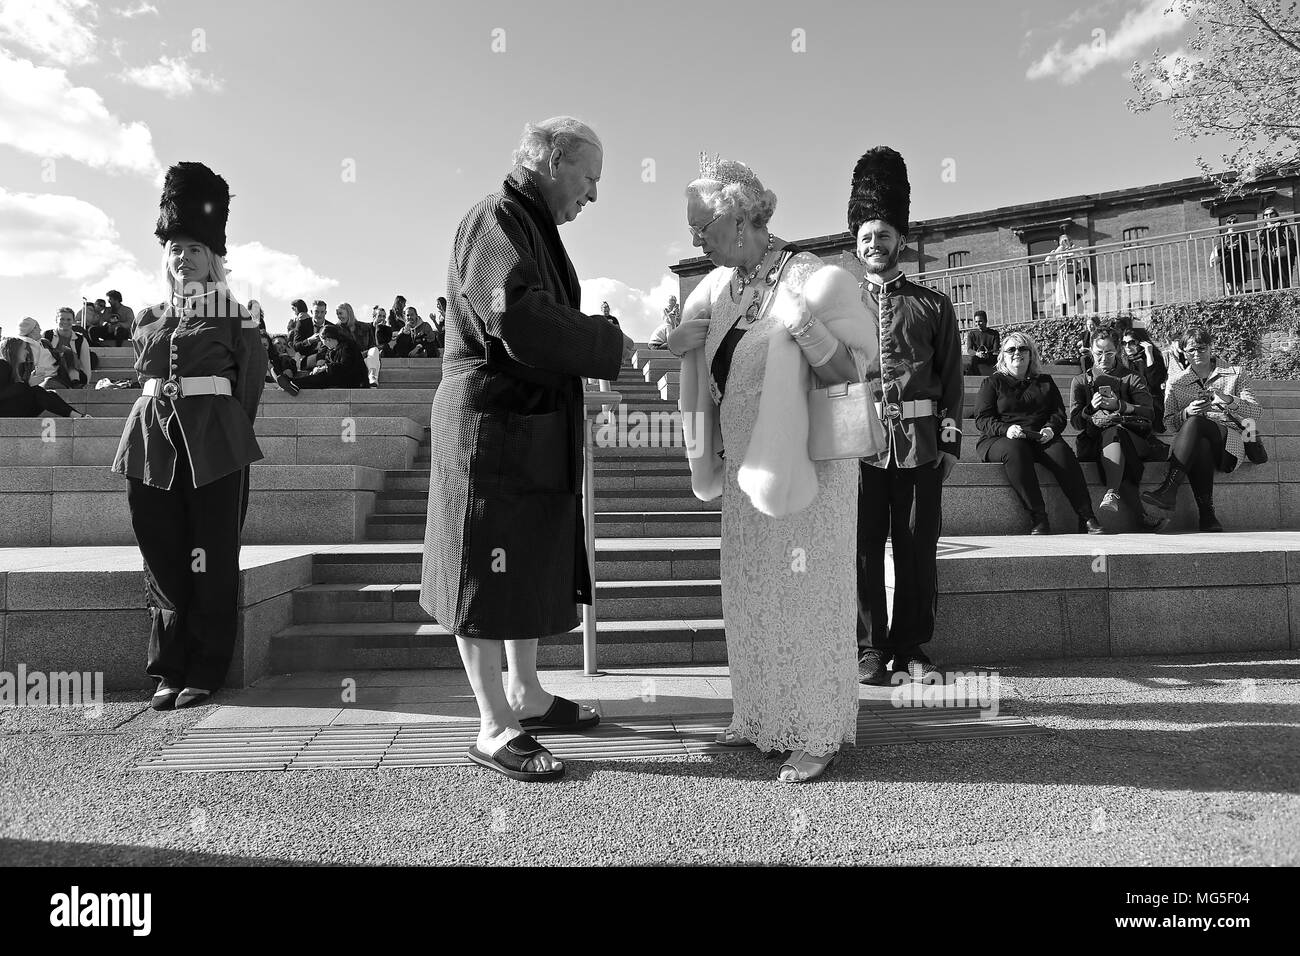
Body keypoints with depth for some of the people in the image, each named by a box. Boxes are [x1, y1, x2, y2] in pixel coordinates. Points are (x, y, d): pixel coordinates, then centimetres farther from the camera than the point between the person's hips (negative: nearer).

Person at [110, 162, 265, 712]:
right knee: (162, 558, 5)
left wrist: (227, 434, 8)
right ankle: (168, 672, 14)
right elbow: (144, 377, 23)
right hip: (152, 440, 4)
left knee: (211, 560, 0)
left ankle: (205, 672, 9)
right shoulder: (147, 320, 16)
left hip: (214, 445, -4)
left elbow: (250, 385, 8)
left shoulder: (236, 316, 5)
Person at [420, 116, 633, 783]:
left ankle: (525, 694, 32)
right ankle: (496, 729, 10)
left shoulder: (535, 229, 19)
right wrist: (619, 347, -20)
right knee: (487, 578, -1)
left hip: (536, 434, 10)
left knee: (532, 568, 17)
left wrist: (597, 349, 2)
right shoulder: (495, 222, -14)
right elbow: (525, 324, -28)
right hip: (492, 429, -10)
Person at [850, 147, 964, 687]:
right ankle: (869, 652, 12)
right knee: (863, 546, 2)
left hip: (919, 440, 1)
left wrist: (950, 442, 1)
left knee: (918, 547, 4)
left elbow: (951, 378, 9)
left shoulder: (932, 306, 11)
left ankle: (911, 649, 16)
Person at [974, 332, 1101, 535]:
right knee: (1015, 451, -38)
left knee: (1062, 453, -31)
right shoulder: (992, 383, 13)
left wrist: (1051, 428, -8)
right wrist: (1006, 429, -17)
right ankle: (1038, 518, -40)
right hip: (1000, 439, -2)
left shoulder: (1045, 382, 23)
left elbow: (1059, 413, 16)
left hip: (1041, 439, 3)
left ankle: (1087, 518, -33)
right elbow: (982, 419, 3)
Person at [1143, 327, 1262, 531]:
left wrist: (1227, 400, -14)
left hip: (1229, 442, -1)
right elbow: (1169, 423, 11)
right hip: (1194, 439, 1)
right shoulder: (1176, 381, 19)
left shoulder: (1234, 374, 16)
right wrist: (1187, 413, -11)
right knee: (1200, 444, -39)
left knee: (1195, 422, -35)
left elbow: (1254, 413, 6)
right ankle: (1207, 514, -43)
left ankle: (1168, 490, -46)